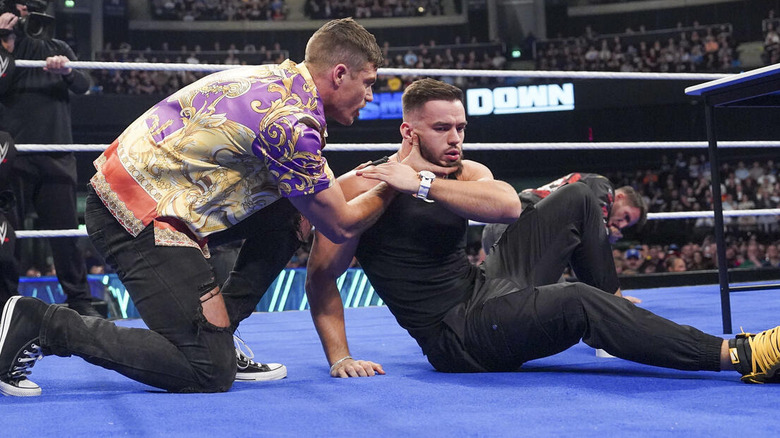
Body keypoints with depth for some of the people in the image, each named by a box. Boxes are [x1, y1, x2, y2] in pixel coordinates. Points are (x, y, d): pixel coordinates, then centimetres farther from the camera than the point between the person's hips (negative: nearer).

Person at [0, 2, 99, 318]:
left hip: (56, 157, 1)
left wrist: (67, 70, -20)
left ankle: (80, 301, 13)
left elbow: (83, 86, 1)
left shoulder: (58, 49, 14)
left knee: (65, 232, 5)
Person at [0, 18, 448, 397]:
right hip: (139, 216, -10)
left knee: (293, 217, 11)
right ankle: (41, 324, -8)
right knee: (208, 372, -8)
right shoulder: (292, 122, -19)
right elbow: (341, 225, -7)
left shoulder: (278, 76, 9)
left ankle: (215, 334, 11)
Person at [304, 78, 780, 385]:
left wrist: (424, 184, -21)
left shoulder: (465, 173, 7)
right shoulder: (362, 186, -10)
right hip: (455, 338, -8)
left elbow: (509, 206, -16)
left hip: (484, 287, 8)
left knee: (578, 200, 6)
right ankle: (741, 356, -30)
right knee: (575, 303, -32)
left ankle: (613, 308, 15)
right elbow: (322, 276, -10)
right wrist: (340, 358, -19)